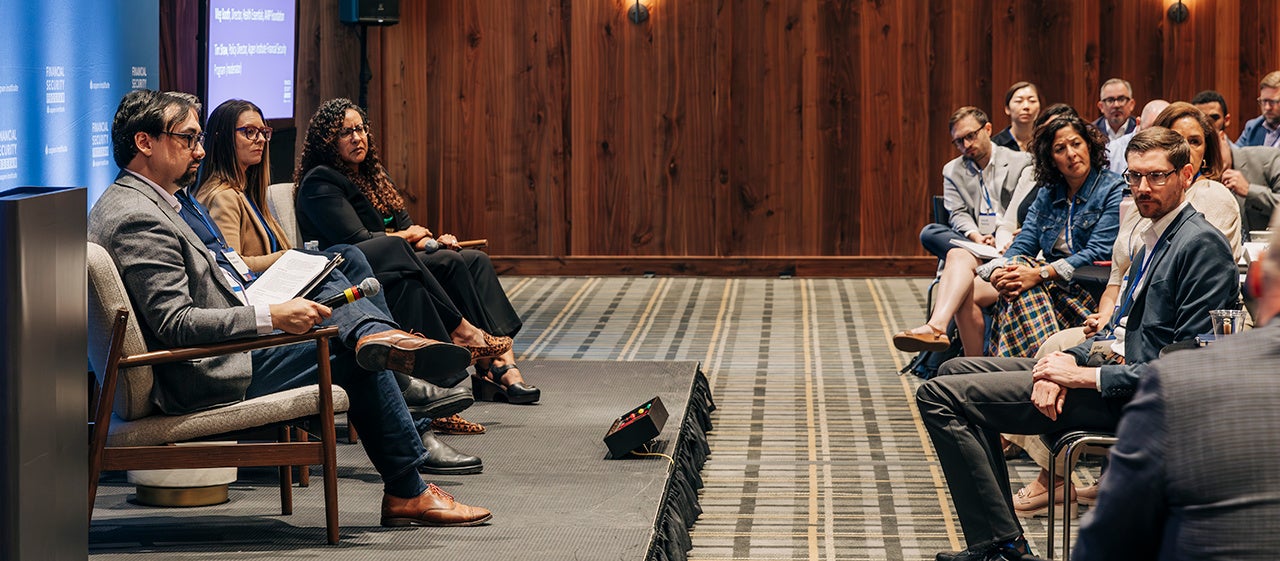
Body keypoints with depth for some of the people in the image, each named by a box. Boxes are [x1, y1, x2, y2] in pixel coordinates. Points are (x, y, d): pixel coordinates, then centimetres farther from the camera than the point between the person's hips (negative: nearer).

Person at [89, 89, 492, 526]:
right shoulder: (137, 218, -21)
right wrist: (271, 317, -28)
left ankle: (378, 337, -17)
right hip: (205, 379, -11)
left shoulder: (142, 200, 14)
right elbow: (174, 324, -27)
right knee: (354, 363, -3)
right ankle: (406, 494, 7)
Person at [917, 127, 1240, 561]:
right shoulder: (1154, 239, 15)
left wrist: (1087, 375, -20)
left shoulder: (1202, 244, -16)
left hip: (1136, 396, -10)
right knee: (957, 372, 20)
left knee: (940, 396, -13)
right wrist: (1069, 360, -2)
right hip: (1117, 364, 10)